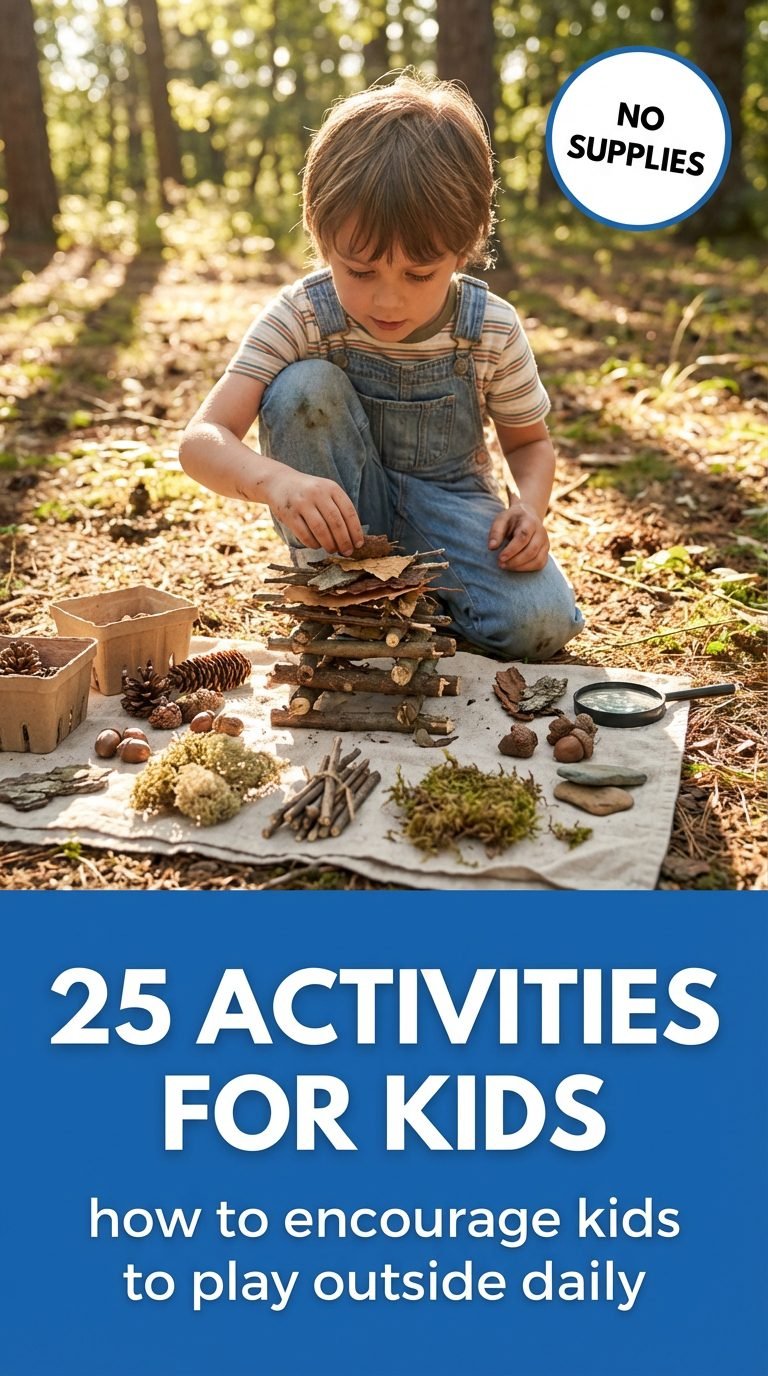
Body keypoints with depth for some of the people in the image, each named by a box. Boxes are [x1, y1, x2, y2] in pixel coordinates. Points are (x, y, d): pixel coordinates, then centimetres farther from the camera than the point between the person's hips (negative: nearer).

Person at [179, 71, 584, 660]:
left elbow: (530, 441, 2)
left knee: (540, 623, -27)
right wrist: (273, 478, -53)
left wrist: (530, 507, -22)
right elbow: (202, 439, -29)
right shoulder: (300, 318, -19)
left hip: (446, 501, 0)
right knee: (303, 388, -29)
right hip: (341, 509, 0)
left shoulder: (491, 331, -15)